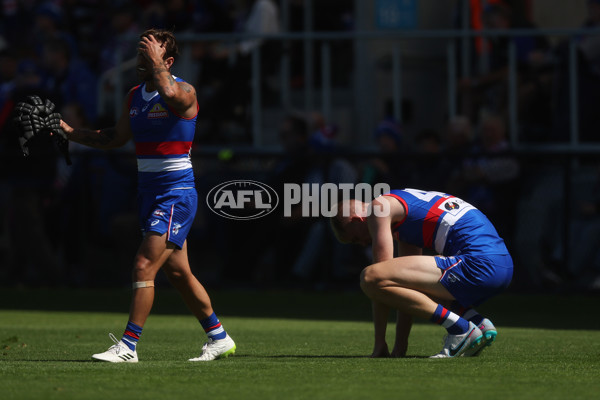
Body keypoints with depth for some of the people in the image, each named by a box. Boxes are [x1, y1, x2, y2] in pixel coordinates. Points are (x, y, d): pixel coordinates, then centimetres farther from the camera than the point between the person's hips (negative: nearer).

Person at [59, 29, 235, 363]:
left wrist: (157, 62, -26)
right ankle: (219, 338, 23)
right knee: (178, 272, 12)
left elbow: (170, 93, -39)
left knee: (144, 266, -14)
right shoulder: (135, 95, 10)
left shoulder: (185, 92, -13)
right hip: (150, 194, 8)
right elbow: (116, 138, 21)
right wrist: (68, 131, 12)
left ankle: (128, 346, -11)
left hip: (177, 195, -8)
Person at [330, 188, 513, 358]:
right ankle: (479, 323, 12)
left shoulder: (379, 207, 1)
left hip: (477, 264, -10)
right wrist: (400, 343, 26)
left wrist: (379, 343, 2)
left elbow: (380, 274, -2)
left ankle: (460, 329, -13)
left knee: (370, 278, -16)